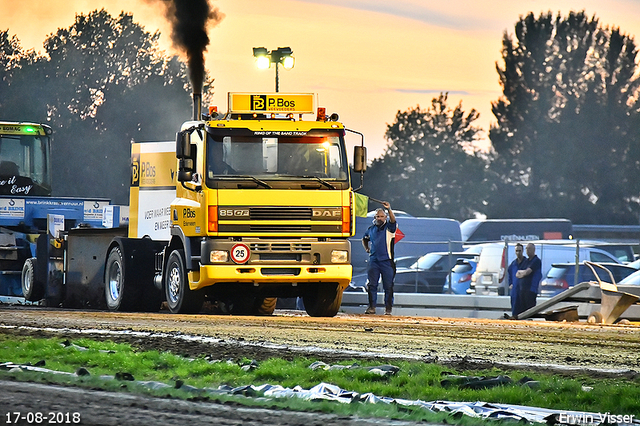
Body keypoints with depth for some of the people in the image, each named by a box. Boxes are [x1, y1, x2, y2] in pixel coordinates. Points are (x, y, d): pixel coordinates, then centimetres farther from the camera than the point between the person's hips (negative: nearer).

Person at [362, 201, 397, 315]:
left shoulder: (389, 228, 2)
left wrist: (389, 209, -34)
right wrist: (367, 249, 17)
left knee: (388, 286, -1)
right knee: (372, 285, 1)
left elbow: (393, 220, -20)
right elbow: (364, 239, 32)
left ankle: (388, 308, 6)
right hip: (374, 260, 4)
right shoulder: (371, 229, 14)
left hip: (386, 260, -4)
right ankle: (372, 307, 6)